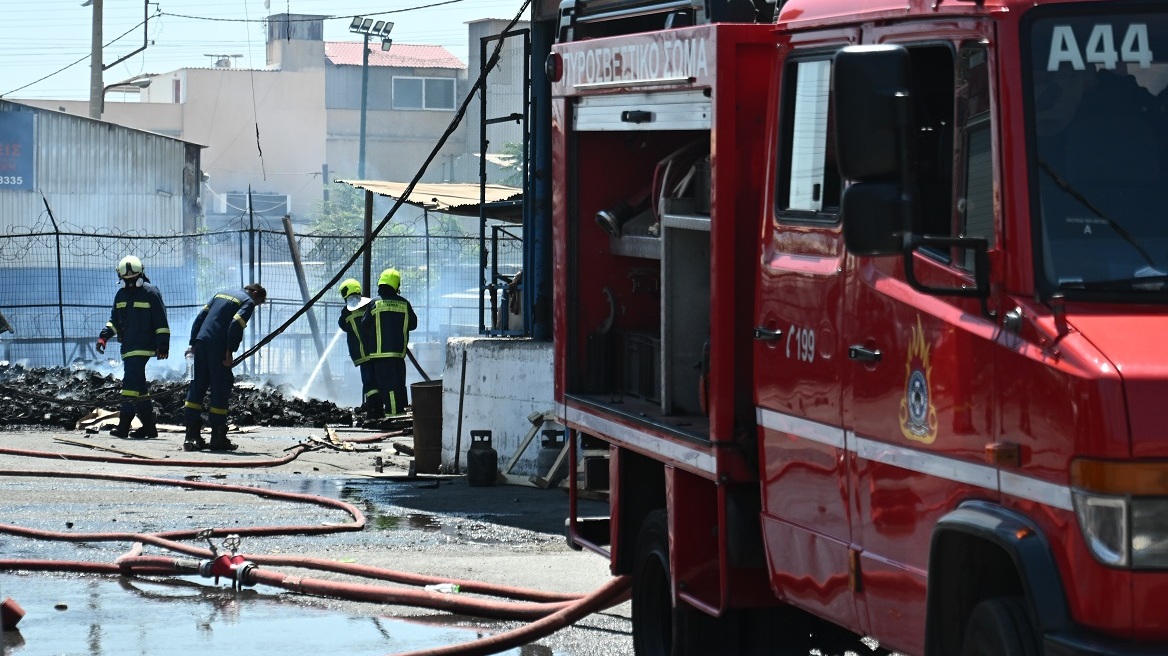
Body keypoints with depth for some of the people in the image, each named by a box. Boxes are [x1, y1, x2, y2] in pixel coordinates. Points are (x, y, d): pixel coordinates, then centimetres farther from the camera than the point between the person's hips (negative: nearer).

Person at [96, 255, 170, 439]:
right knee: (139, 387, 8)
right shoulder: (121, 295, 17)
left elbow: (161, 323, -5)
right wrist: (104, 336, 7)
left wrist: (163, 346, -10)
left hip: (143, 348, -8)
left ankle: (124, 425, -17)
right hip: (128, 348, 8)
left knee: (131, 382, -15)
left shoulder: (151, 293, -4)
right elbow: (114, 320, 23)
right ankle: (148, 425, 13)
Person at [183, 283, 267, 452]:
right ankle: (217, 438, 2)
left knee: (196, 388, 7)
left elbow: (200, 317, 18)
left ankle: (191, 437, 4)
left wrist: (193, 344, 15)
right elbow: (235, 324, -14)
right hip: (218, 347, -7)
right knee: (221, 390, 1)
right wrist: (229, 352, -12)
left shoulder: (222, 294, 24)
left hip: (201, 343, 7)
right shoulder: (248, 302, 2)